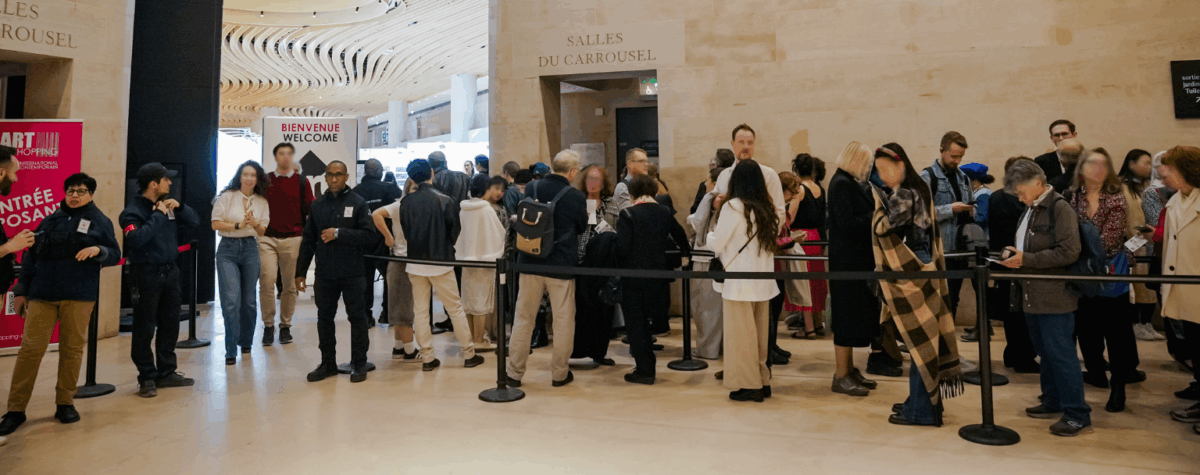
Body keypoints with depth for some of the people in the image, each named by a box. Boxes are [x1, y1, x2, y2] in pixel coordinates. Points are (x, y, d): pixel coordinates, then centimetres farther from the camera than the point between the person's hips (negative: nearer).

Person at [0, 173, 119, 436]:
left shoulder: (100, 221, 7)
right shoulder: (51, 220, 13)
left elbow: (115, 255, 5)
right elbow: (31, 257, 14)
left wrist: (98, 250, -17)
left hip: (79, 296, -2)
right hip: (43, 294, 2)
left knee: (72, 348, 5)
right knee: (30, 348, -2)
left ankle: (65, 403, 17)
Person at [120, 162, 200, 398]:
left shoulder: (167, 205, 9)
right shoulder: (133, 211, -11)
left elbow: (194, 222, 12)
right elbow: (136, 239, -27)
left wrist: (179, 207, -5)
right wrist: (158, 215, -21)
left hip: (169, 272, 7)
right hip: (145, 274, -7)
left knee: (170, 325, 12)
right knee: (144, 329, 0)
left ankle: (167, 372, 24)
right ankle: (147, 377, 8)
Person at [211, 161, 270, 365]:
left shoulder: (262, 202, 8)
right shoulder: (227, 197, -1)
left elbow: (262, 231, 7)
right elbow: (216, 224, -3)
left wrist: (254, 224, -14)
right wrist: (238, 225, -15)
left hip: (250, 249, 3)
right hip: (227, 250, -3)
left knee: (249, 300, 7)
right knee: (231, 299, -11)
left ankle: (246, 343, 25)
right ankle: (231, 350, -6)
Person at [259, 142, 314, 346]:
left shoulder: (302, 181, 8)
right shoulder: (265, 181, 10)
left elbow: (309, 210, 8)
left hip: (293, 239, 0)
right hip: (267, 238, 0)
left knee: (289, 284, 3)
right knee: (267, 280, -10)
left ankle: (285, 326, 14)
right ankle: (268, 326, 2)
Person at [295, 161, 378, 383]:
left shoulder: (358, 203, -2)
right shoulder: (317, 205, 10)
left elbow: (370, 237, -12)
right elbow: (308, 241, 14)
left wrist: (339, 233, -17)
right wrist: (300, 271, 13)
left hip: (352, 273, -4)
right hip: (324, 274, 4)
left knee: (357, 318, 4)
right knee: (324, 318, 10)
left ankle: (359, 364, 15)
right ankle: (328, 363, 23)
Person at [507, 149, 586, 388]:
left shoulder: (532, 189, -3)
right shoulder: (576, 197, -11)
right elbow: (581, 227, 4)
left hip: (530, 262, 3)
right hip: (562, 265, -3)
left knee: (523, 317, 11)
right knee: (563, 320, 11)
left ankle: (514, 373, 18)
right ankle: (559, 373, 19)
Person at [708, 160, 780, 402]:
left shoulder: (733, 207, -13)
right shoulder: (767, 208, 6)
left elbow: (717, 244, -8)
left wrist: (711, 232, 13)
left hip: (740, 280, -6)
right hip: (763, 280, 7)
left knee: (741, 333, 2)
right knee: (760, 331, 14)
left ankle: (749, 385, 8)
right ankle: (763, 381, 22)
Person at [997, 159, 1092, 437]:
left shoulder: (1060, 209, -13)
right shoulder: (1031, 209, 13)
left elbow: (1069, 252, -20)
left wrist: (1026, 259, -20)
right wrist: (1014, 256, 5)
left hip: (1055, 298, -9)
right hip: (1033, 296, 9)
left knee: (1061, 355, -4)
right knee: (1045, 353, 17)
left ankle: (1078, 416, 5)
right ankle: (1053, 403, 29)